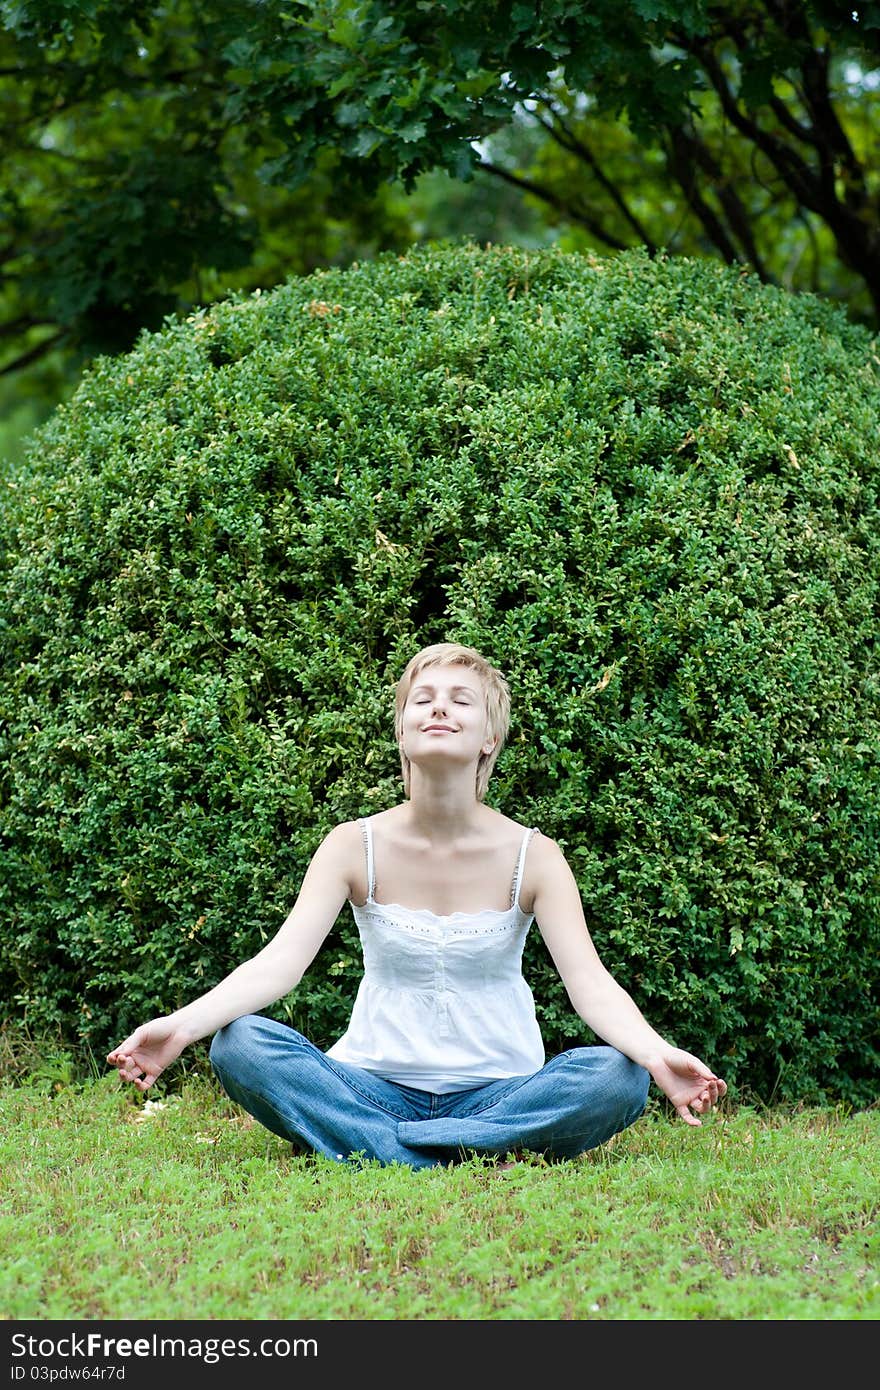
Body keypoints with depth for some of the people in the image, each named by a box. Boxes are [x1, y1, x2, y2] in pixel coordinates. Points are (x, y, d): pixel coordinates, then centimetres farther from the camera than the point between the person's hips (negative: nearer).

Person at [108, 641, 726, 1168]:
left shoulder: (532, 855, -4)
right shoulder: (355, 845, -3)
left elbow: (592, 984, -14)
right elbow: (280, 961, -14)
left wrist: (658, 1054, -36)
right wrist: (182, 1025, -33)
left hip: (499, 1091, 0)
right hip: (375, 1086, 0)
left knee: (617, 1077, -29)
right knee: (240, 1043, -25)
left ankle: (370, 1149, -27)